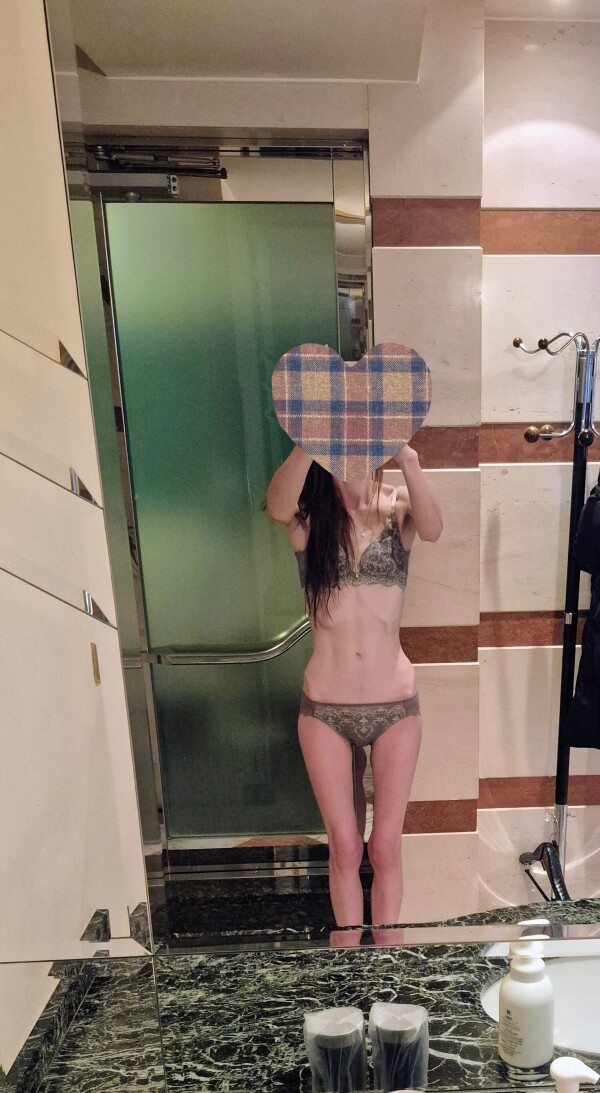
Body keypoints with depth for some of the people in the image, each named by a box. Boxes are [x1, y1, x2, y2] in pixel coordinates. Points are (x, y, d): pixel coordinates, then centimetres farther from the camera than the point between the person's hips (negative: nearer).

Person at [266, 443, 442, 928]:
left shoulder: (397, 509, -2)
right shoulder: (308, 517, -2)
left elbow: (432, 530, -25)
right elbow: (277, 508, -26)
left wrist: (409, 462, -38)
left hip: (396, 705, 0)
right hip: (324, 709, 0)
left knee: (385, 848, 14)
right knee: (345, 848, 14)